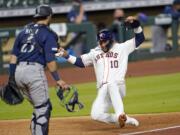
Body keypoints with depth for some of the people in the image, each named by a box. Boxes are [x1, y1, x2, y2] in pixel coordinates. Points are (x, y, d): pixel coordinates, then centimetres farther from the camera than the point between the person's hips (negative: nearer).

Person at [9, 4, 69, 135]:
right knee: (43, 108, -1)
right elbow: (50, 60, -9)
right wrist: (58, 80, -7)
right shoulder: (48, 34, 1)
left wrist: (11, 78, 12)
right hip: (34, 70, -7)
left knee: (39, 107, 20)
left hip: (18, 71, 7)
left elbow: (14, 56, 12)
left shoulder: (24, 31, 18)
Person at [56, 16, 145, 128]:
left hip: (118, 89, -5)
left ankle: (121, 115, -44)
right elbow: (80, 62, 26)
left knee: (111, 85, -40)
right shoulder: (95, 53, 19)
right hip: (103, 92, 5)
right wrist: (66, 56, 13)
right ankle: (127, 120, -3)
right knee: (96, 114, -16)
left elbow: (140, 38, 4)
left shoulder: (122, 48, 7)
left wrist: (135, 24, -11)